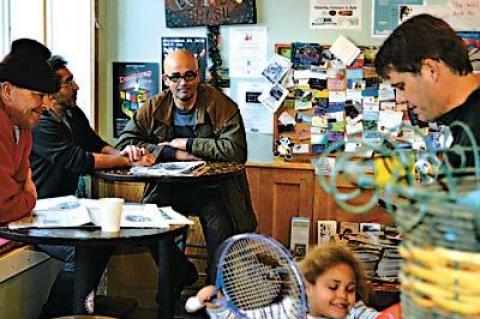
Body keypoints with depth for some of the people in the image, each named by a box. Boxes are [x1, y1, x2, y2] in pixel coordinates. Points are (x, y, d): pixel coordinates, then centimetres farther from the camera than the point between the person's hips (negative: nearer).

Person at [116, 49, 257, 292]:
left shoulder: (221, 105, -6)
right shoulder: (154, 108, 4)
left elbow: (235, 150, -18)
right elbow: (124, 144, -5)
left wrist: (185, 143, -14)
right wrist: (174, 154, -15)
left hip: (212, 188, -2)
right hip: (170, 188, 3)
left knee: (221, 233, -26)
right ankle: (182, 274, 10)